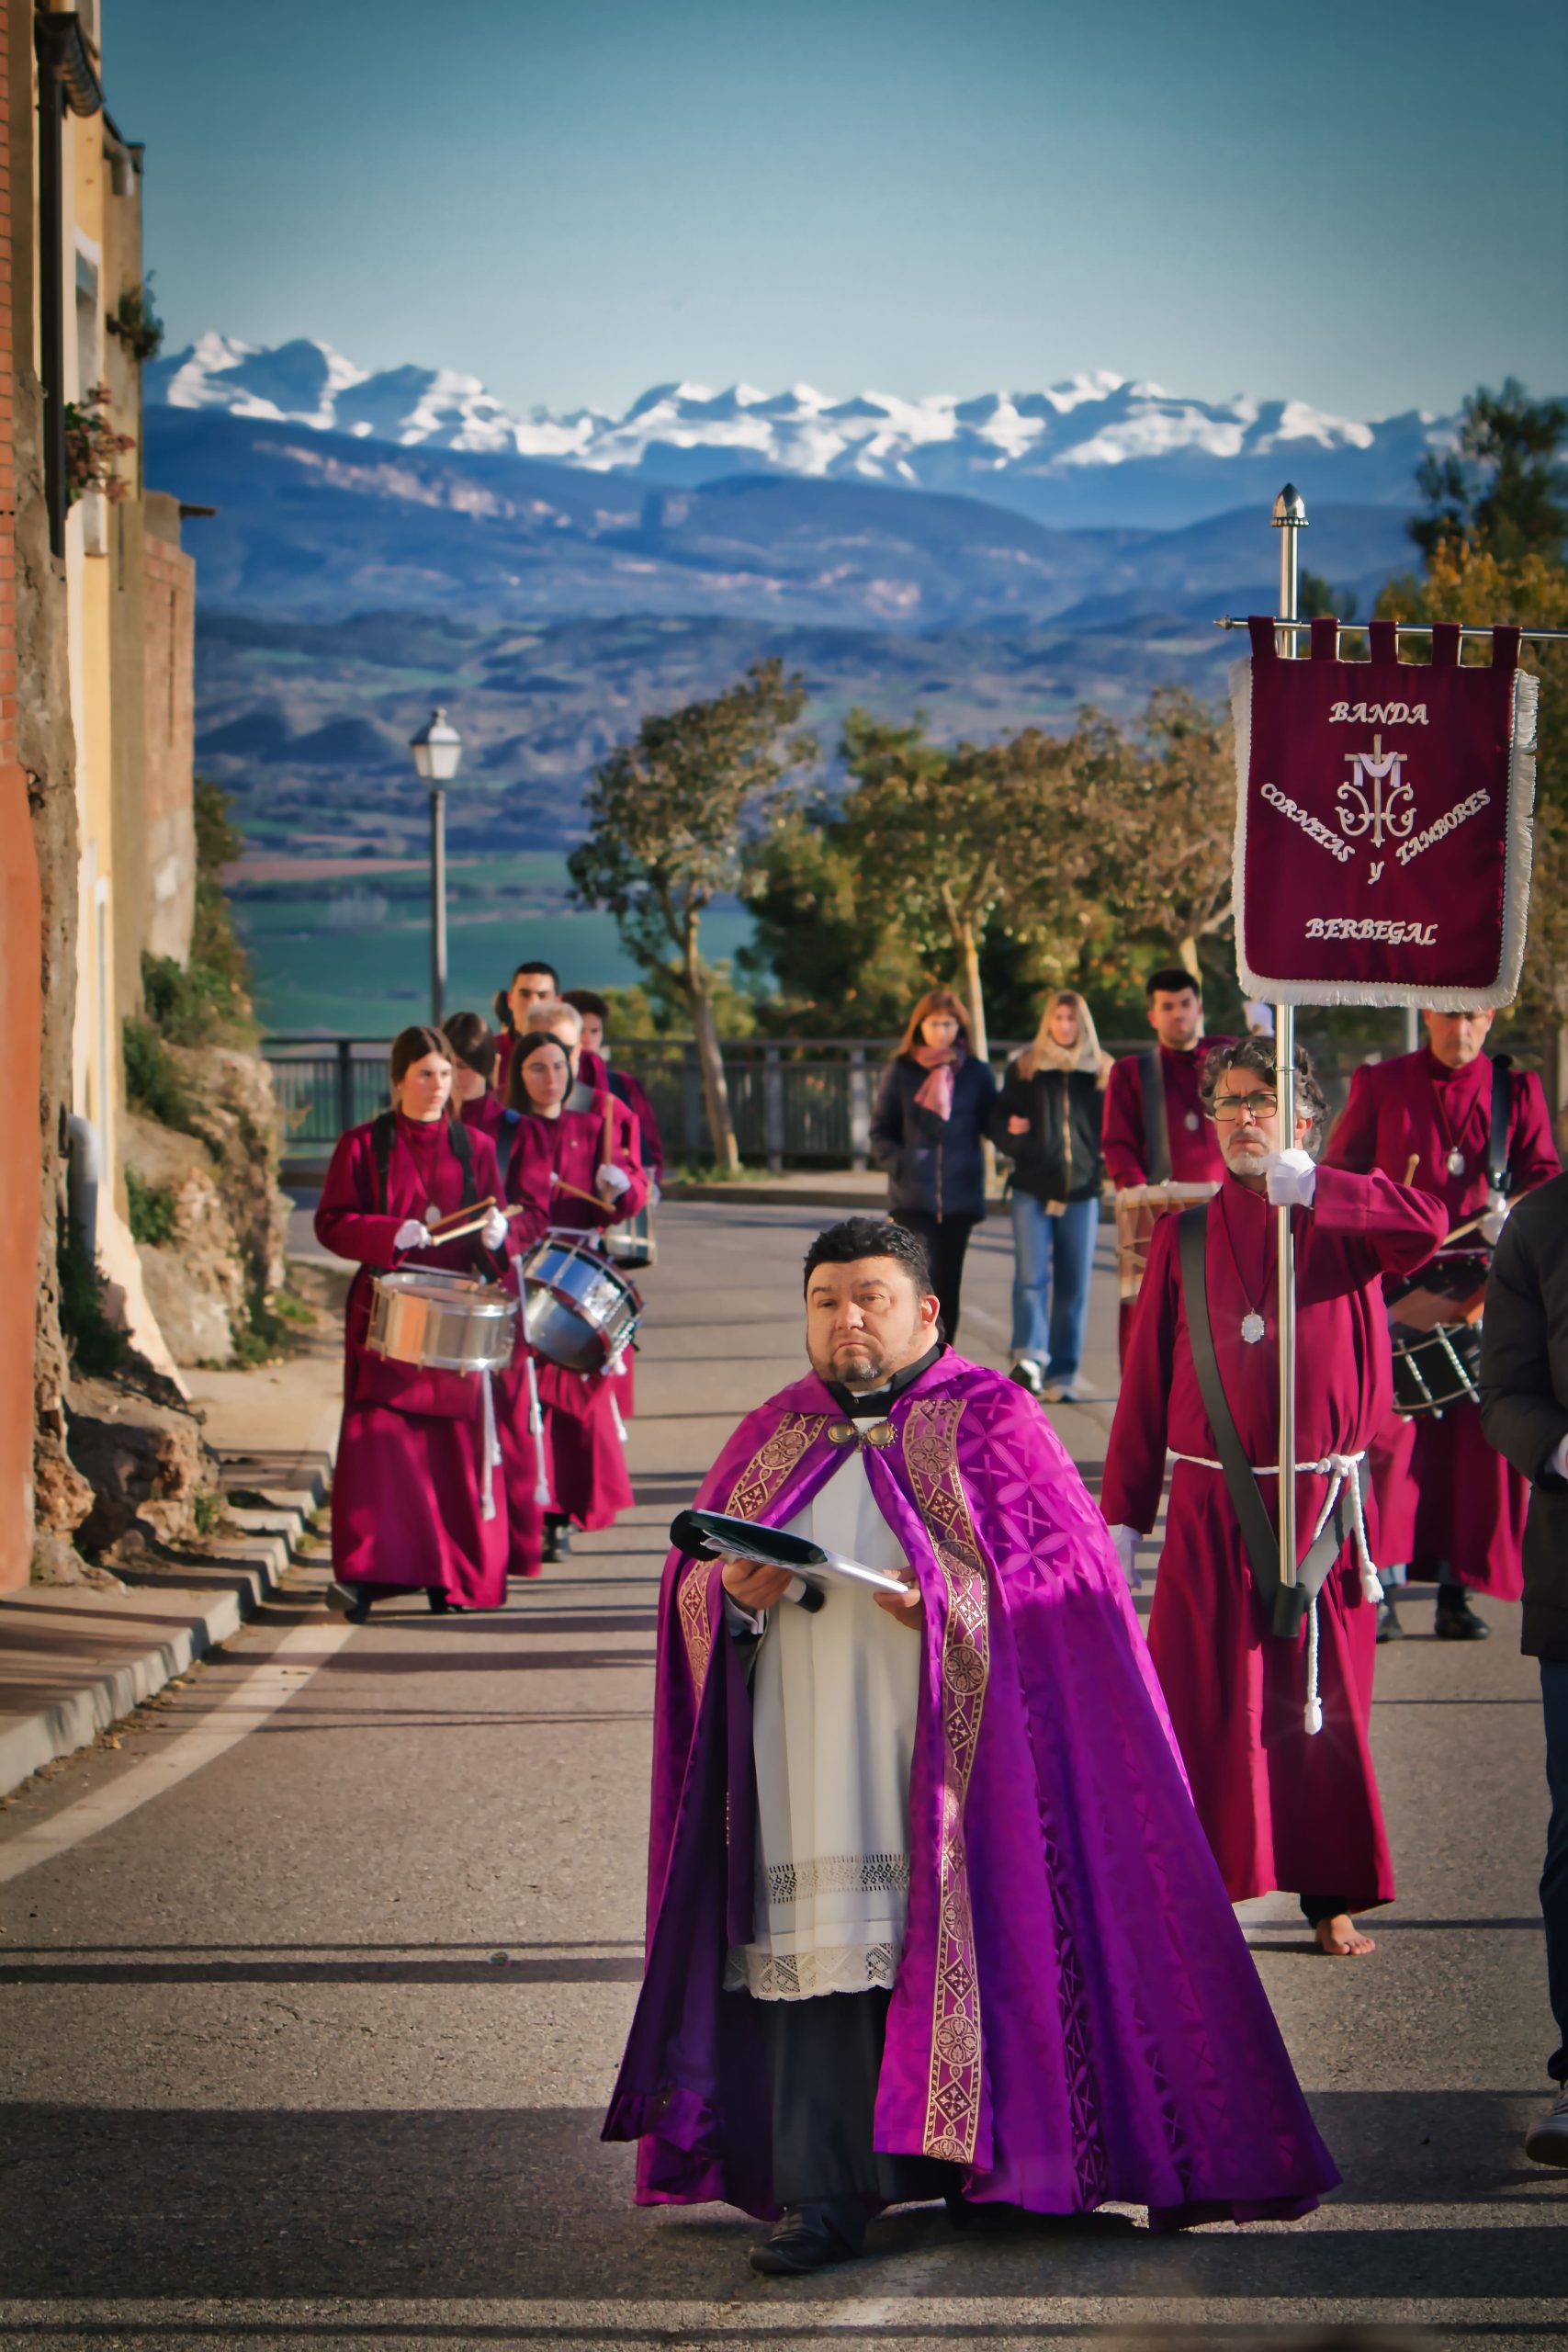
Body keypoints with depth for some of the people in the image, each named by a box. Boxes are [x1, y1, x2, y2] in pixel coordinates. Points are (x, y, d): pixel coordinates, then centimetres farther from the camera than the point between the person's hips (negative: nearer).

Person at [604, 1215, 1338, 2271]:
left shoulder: (990, 1420, 6)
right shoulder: (772, 1439, 19)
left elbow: (1072, 1570, -3)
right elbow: (689, 1585, 16)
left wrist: (955, 1601, -18)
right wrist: (734, 1594, -7)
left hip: (951, 1757, -3)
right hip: (808, 1764, 3)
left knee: (962, 1943, -5)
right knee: (814, 1956, -6)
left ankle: (980, 2165, 9)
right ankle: (822, 2194, -7)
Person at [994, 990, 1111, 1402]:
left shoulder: (1103, 1073, 10)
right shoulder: (1024, 1068, 8)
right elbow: (1001, 1121, 10)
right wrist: (1011, 1131, -13)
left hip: (1081, 1192, 1)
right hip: (1033, 1187, -1)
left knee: (1073, 1286, 1)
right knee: (1031, 1276, -15)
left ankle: (1062, 1375, 6)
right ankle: (1029, 1358, -25)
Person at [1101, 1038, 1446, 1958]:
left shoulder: (1342, 1222, 2)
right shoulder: (1183, 1238, 5)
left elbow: (1426, 1226, -21)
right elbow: (1145, 1386, 6)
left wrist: (1305, 1186, -24)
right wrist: (1122, 1517, 3)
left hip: (1321, 1506, 0)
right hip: (1211, 1510, 0)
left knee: (1325, 1701, 6)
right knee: (1206, 1705, -3)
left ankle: (1334, 1895, 18)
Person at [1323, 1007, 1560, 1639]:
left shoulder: (1516, 1090, 10)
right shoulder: (1380, 1084, 7)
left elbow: (1544, 1178, 8)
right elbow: (1339, 1177, 9)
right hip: (1396, 1286, -1)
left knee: (1477, 1438, -1)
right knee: (1391, 1429, -12)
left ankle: (1456, 1594, 6)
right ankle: (1382, 1587, -9)